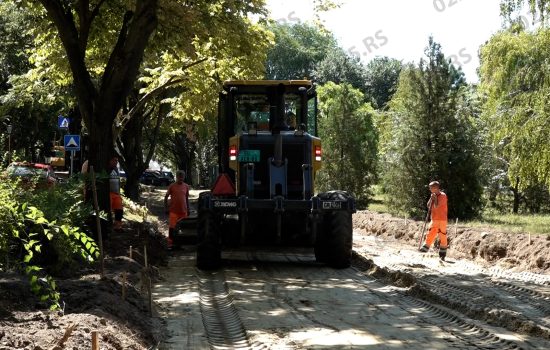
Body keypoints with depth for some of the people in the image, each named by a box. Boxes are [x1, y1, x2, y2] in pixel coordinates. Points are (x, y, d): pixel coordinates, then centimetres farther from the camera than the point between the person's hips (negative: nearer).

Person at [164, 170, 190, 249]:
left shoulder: (186, 186, 7)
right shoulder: (172, 186, -3)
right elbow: (166, 197, 2)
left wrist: (188, 209, 14)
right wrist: (166, 208, -4)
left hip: (183, 211, 3)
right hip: (173, 211, -3)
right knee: (171, 227, -4)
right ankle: (170, 243, 3)